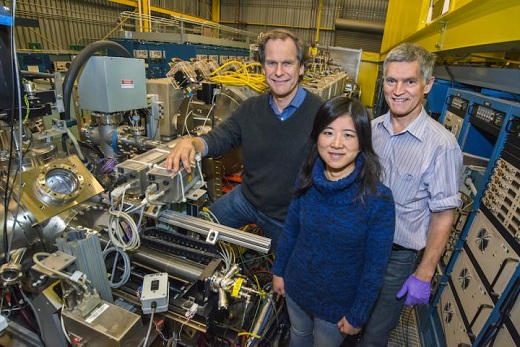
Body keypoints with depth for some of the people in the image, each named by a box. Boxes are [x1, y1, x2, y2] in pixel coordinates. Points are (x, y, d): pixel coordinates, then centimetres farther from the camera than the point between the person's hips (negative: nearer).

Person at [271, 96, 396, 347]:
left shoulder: (378, 200, -27)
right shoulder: (307, 178, -15)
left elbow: (375, 267, -17)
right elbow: (290, 228, -2)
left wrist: (357, 316, -8)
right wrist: (278, 270, 6)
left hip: (338, 302, -3)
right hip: (296, 287, 3)